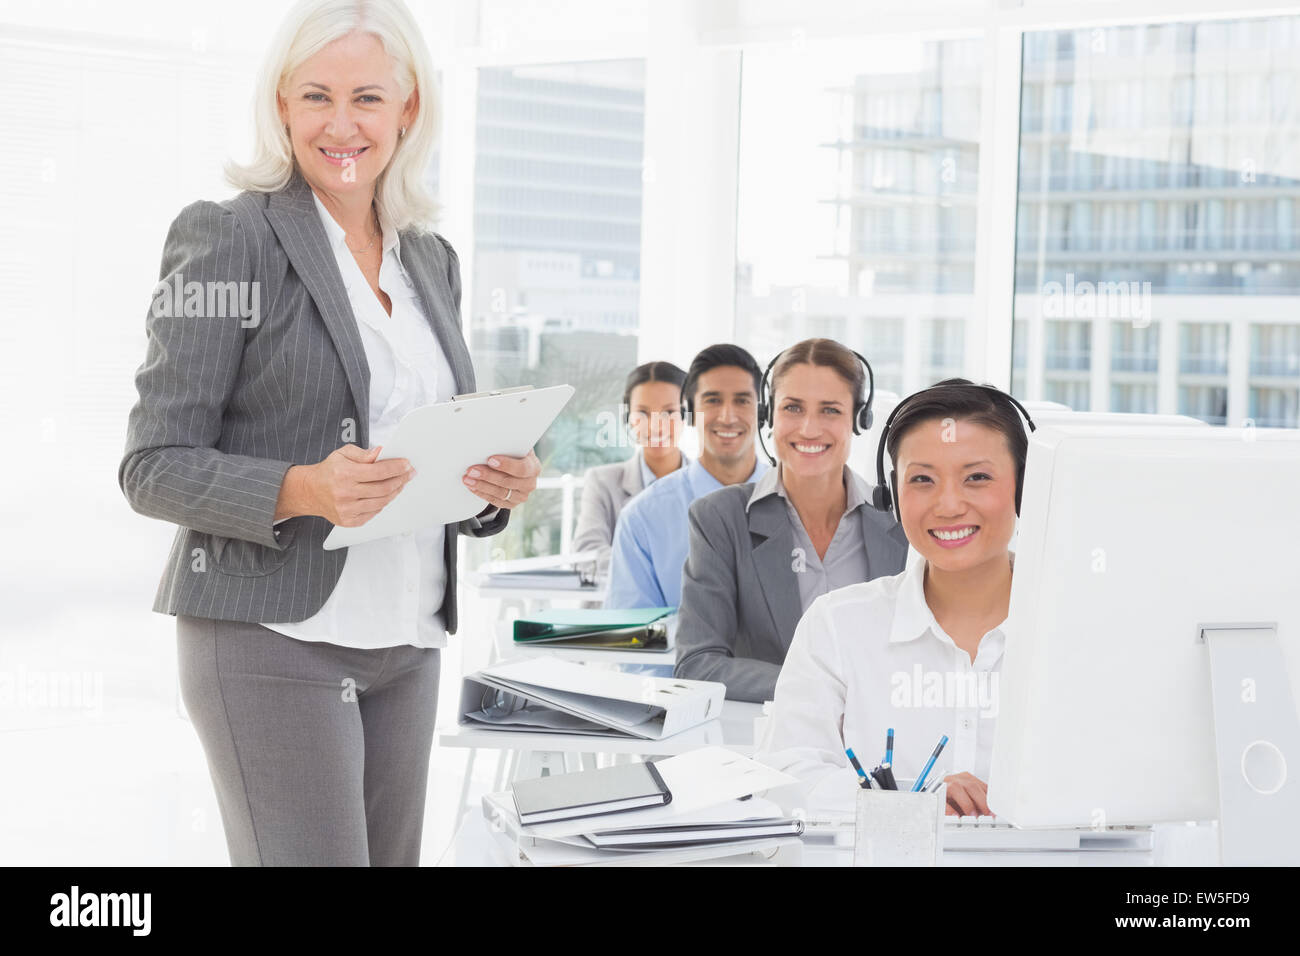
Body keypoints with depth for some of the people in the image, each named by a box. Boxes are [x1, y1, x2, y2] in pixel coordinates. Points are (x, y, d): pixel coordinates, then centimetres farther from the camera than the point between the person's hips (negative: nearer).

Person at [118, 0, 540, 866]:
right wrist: (302, 491, -24)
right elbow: (154, 467, -8)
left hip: (405, 646, 7)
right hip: (275, 636, -6)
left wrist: (500, 485, -2)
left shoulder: (431, 260, 14)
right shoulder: (229, 238, -6)